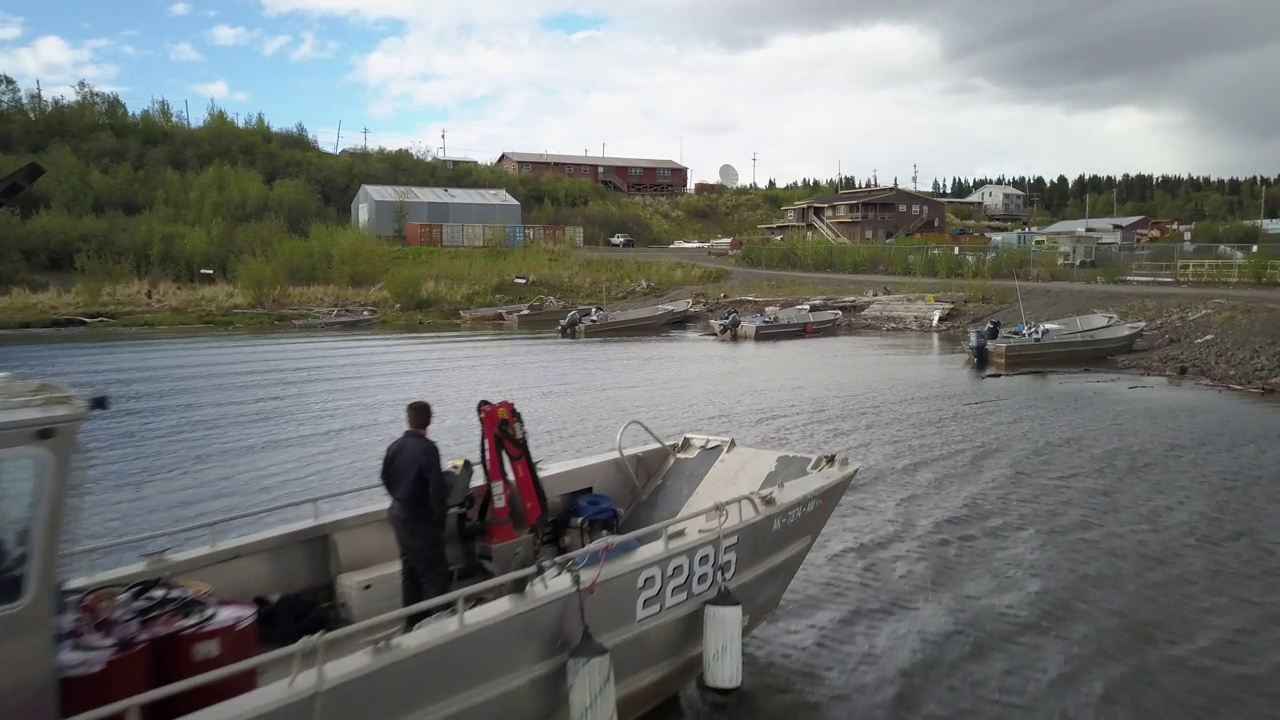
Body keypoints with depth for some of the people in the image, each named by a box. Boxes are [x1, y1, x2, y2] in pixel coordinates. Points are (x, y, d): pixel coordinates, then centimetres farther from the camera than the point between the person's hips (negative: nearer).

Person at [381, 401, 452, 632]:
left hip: (398, 513, 8)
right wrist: (440, 515, -12)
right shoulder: (427, 448, -22)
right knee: (434, 569, 0)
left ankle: (413, 619, 27)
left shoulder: (395, 446, 2)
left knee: (410, 567, 18)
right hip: (419, 517, -8)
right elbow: (437, 486, -26)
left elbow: (386, 478, 15)